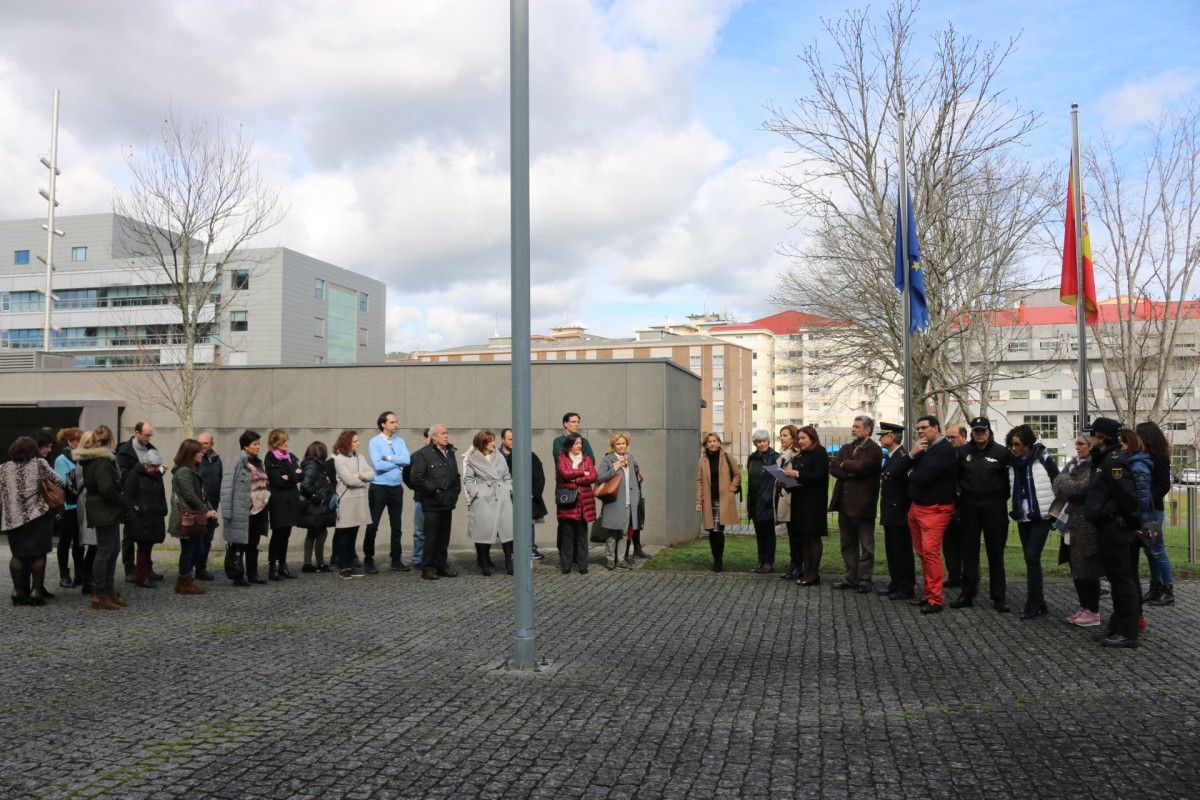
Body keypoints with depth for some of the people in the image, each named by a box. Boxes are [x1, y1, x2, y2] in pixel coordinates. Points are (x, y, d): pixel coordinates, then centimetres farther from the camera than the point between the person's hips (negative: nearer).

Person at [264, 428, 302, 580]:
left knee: (286, 534, 10)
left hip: (291, 500, 6)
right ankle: (272, 568, 1)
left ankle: (282, 565, 17)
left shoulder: (291, 457, 15)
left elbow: (301, 474, 6)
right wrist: (293, 476, -4)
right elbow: (278, 481, -15)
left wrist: (288, 477, -9)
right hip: (279, 501, -6)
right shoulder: (270, 458, -6)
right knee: (278, 534, -4)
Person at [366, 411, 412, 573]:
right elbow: (378, 465, -19)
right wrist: (397, 463, -10)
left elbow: (407, 460, -8)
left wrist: (389, 458, -14)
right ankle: (368, 560, 9)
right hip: (379, 488, -5)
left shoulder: (400, 441, 7)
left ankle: (396, 560, 19)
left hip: (397, 488, 5)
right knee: (372, 525, -1)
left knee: (396, 526, 11)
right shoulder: (374, 442, -6)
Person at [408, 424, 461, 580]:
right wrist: (434, 490, -15)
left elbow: (455, 475, 27)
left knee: (444, 537, 12)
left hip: (447, 502, 7)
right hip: (432, 503, -7)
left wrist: (456, 490, 12)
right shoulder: (423, 454, -9)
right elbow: (416, 477, -15)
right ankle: (428, 569, 4)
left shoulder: (450, 453, 16)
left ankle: (442, 566, 22)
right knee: (431, 537, -4)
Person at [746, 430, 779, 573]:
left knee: (768, 532, 1)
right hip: (755, 502, 6)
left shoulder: (775, 457, -8)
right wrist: (748, 504, 15)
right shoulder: (752, 458, 11)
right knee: (759, 533, 11)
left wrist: (772, 498, -16)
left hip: (767, 502, -6)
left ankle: (769, 563, 8)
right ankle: (761, 562, 18)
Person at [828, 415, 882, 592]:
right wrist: (852, 473, -14)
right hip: (845, 503, 7)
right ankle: (851, 578, 23)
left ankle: (864, 580, 9)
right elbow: (833, 467, 1)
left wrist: (845, 465, -5)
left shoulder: (874, 450, -8)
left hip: (862, 504, -7)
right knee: (848, 544, 14)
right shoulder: (846, 449, 14)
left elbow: (860, 466, -23)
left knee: (866, 546, 3)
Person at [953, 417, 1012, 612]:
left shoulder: (1001, 452, -3)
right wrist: (961, 493, 6)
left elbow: (1011, 477, -1)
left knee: (996, 552, 4)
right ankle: (967, 594, 15)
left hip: (994, 508, -3)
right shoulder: (963, 452, 6)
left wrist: (1002, 497, -5)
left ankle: (999, 597, 12)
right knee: (969, 552, 7)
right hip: (969, 507, 3)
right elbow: (956, 476, 14)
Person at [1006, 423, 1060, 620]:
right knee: (1031, 560, 10)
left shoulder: (1043, 459, -10)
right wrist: (1015, 510, 12)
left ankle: (1032, 605, -7)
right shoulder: (1013, 463, 6)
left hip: (1041, 516, -6)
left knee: (1032, 558, -12)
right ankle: (1039, 602, 19)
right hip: (1023, 517, 6)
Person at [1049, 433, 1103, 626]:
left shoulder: (1096, 466, -11)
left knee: (1087, 568, -3)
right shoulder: (1073, 463, 15)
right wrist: (1073, 487, -11)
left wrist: (1066, 486, -5)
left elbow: (1083, 488, -20)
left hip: (1088, 525, -8)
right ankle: (1084, 607, 22)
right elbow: (1058, 482, 6)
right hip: (1072, 522, 8)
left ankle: (1093, 612, 6)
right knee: (1076, 567, 12)